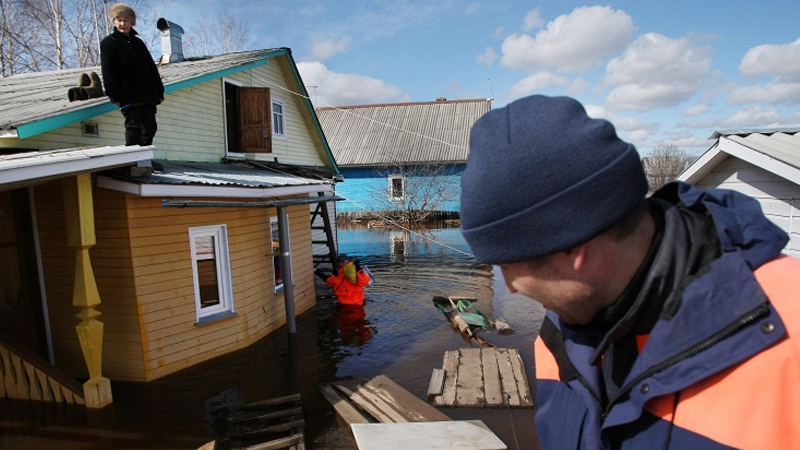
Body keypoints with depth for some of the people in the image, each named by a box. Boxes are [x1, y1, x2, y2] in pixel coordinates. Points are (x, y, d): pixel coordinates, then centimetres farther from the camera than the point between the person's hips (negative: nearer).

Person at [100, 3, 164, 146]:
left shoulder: (137, 42, 20)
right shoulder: (108, 43, 3)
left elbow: (151, 68, 19)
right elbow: (107, 72, -5)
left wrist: (159, 91, 13)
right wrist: (114, 95, -14)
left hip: (146, 94, 6)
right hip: (127, 95, -6)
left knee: (150, 127, 5)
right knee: (133, 126, -10)